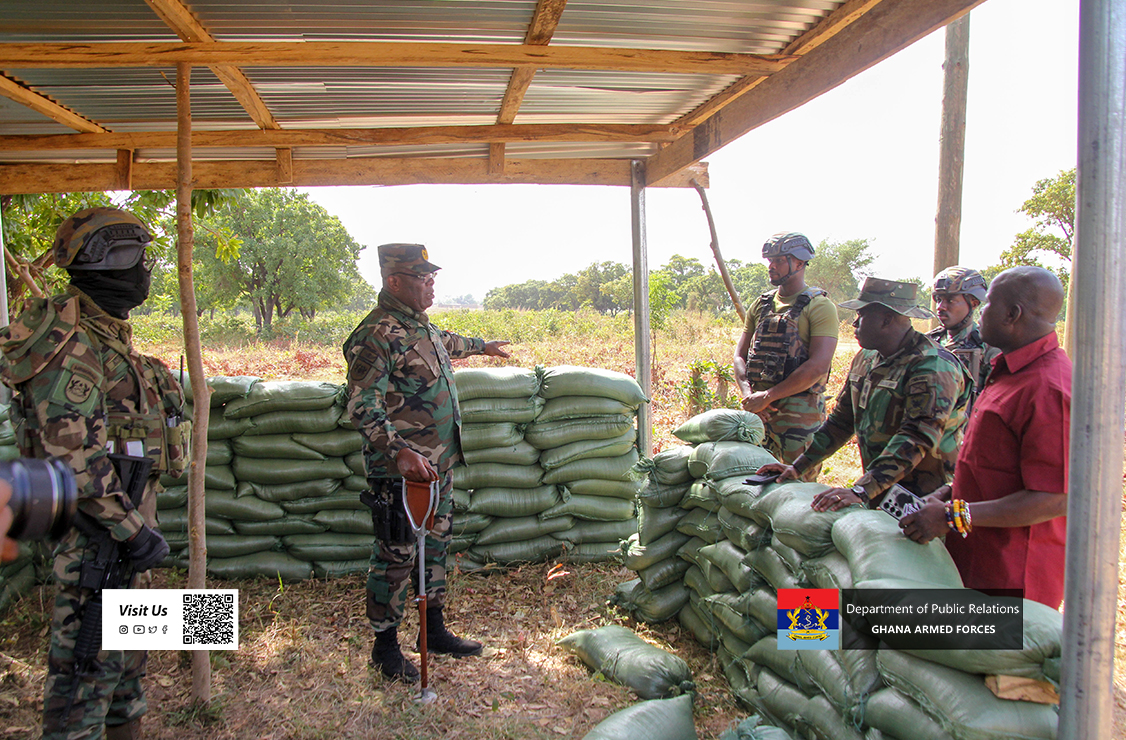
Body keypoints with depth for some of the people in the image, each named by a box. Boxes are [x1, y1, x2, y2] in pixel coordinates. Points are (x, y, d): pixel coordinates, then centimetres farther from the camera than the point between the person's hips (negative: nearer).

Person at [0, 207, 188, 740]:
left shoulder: (110, 334, 13)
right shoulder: (70, 340, -18)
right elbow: (71, 452, -25)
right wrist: (133, 529, -22)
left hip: (127, 504, 10)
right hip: (96, 522, -10)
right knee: (88, 660, -2)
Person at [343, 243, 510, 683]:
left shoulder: (420, 325, 10)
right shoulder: (377, 335, -19)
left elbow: (447, 343, 34)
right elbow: (362, 406, -26)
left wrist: (482, 346, 51)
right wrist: (399, 451, -37)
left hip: (440, 463, 9)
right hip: (402, 470, -9)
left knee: (435, 546, 18)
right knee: (396, 556, 2)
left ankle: (435, 630, 33)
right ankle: (385, 646, 19)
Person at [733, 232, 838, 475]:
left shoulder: (819, 306, -5)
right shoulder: (762, 304, 15)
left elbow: (818, 366, -15)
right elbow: (740, 355, 13)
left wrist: (768, 396, -15)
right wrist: (748, 393, -6)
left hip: (799, 409, -6)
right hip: (758, 408, 6)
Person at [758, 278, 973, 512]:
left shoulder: (933, 368, -19)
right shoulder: (865, 359, 9)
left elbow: (916, 440, -30)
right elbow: (841, 420, 16)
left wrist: (860, 491, -38)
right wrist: (798, 467, 9)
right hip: (877, 494, 7)